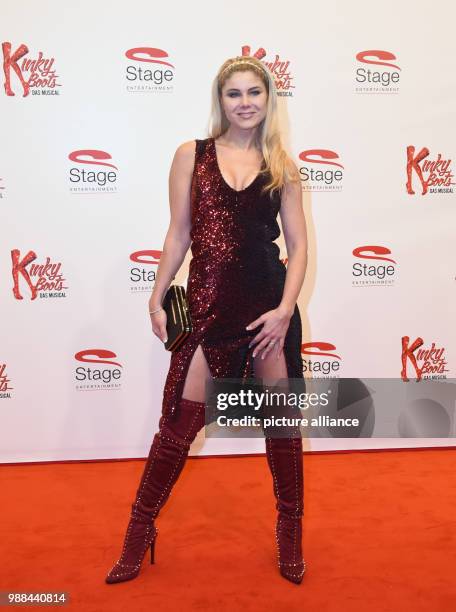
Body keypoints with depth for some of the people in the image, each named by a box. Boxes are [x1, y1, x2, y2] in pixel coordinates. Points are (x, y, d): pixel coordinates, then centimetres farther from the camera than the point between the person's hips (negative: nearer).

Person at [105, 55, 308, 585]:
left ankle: (290, 533, 32)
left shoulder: (282, 167, 6)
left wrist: (286, 309, -9)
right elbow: (178, 233, 6)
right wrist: (157, 299, 0)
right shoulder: (191, 156, 6)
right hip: (207, 306, -1)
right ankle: (139, 532, 25)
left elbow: (298, 245, 3)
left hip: (269, 304, 1)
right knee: (180, 422, 2)